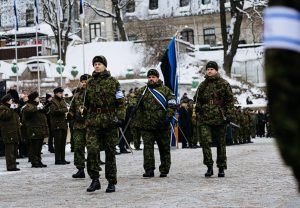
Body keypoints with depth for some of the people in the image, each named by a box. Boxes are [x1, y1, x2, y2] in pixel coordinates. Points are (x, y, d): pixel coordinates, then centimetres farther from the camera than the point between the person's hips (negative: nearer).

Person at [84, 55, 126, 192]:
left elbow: (120, 103, 0)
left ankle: (112, 182, 12)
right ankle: (94, 180, -6)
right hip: (93, 121, 3)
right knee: (92, 150, -12)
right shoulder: (89, 83, 13)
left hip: (110, 121, -2)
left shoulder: (113, 82, 3)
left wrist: (120, 117, -10)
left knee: (110, 153, 4)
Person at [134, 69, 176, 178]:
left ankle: (164, 170, 15)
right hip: (146, 125, 1)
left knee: (164, 148, 6)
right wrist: (140, 118, 3)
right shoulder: (141, 91, 12)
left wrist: (168, 117, -10)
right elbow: (137, 106, 16)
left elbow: (172, 105, 1)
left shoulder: (166, 90, 5)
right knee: (148, 147, -5)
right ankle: (149, 170, -3)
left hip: (162, 125, -1)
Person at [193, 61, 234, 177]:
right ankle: (209, 167, -9)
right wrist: (198, 107, 4)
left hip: (220, 119, -2)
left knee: (221, 143, 5)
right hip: (205, 119, 2)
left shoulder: (224, 84, 3)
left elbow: (230, 101, 1)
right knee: (205, 141, -13)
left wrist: (229, 115, -7)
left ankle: (221, 168, 15)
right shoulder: (203, 85, 14)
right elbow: (196, 99, 25)